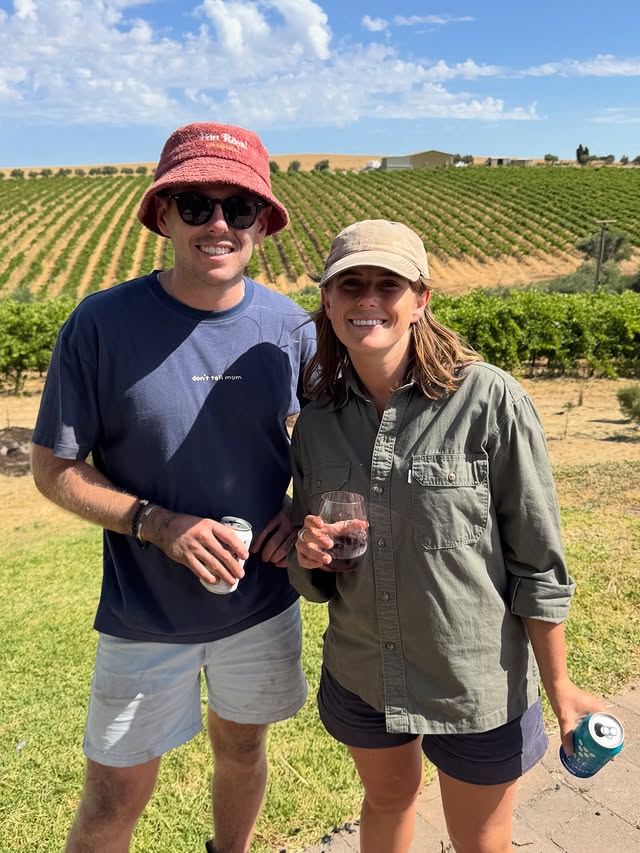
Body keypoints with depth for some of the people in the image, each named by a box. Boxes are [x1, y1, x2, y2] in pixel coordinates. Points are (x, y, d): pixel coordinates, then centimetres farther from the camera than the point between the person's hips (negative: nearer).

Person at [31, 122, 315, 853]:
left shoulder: (287, 324, -8)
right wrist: (159, 524, -24)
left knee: (241, 745, 25)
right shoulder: (101, 324, -17)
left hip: (264, 600, 3)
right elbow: (54, 468, -10)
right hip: (146, 616, -2)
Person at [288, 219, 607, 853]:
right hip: (359, 675, 4)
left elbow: (537, 562, -12)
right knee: (387, 799, 28)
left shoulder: (489, 401, -20)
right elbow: (311, 578, 5)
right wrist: (311, 557, -17)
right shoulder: (316, 422, -5)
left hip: (476, 683, -3)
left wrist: (558, 688, -7)